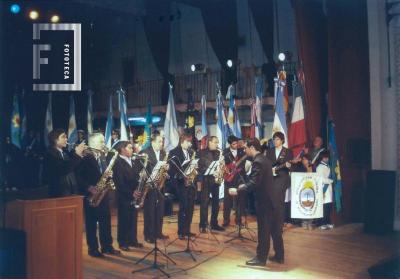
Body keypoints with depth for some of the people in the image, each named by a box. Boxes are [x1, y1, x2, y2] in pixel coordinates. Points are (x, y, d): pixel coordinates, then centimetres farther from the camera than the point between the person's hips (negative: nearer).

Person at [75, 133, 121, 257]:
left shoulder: (103, 156, 12)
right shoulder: (85, 157, -10)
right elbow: (78, 176, -14)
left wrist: (109, 174, -6)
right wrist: (89, 187, -21)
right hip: (90, 194, -7)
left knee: (106, 221, 10)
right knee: (91, 222, 3)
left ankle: (107, 246, 20)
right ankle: (93, 248, 11)